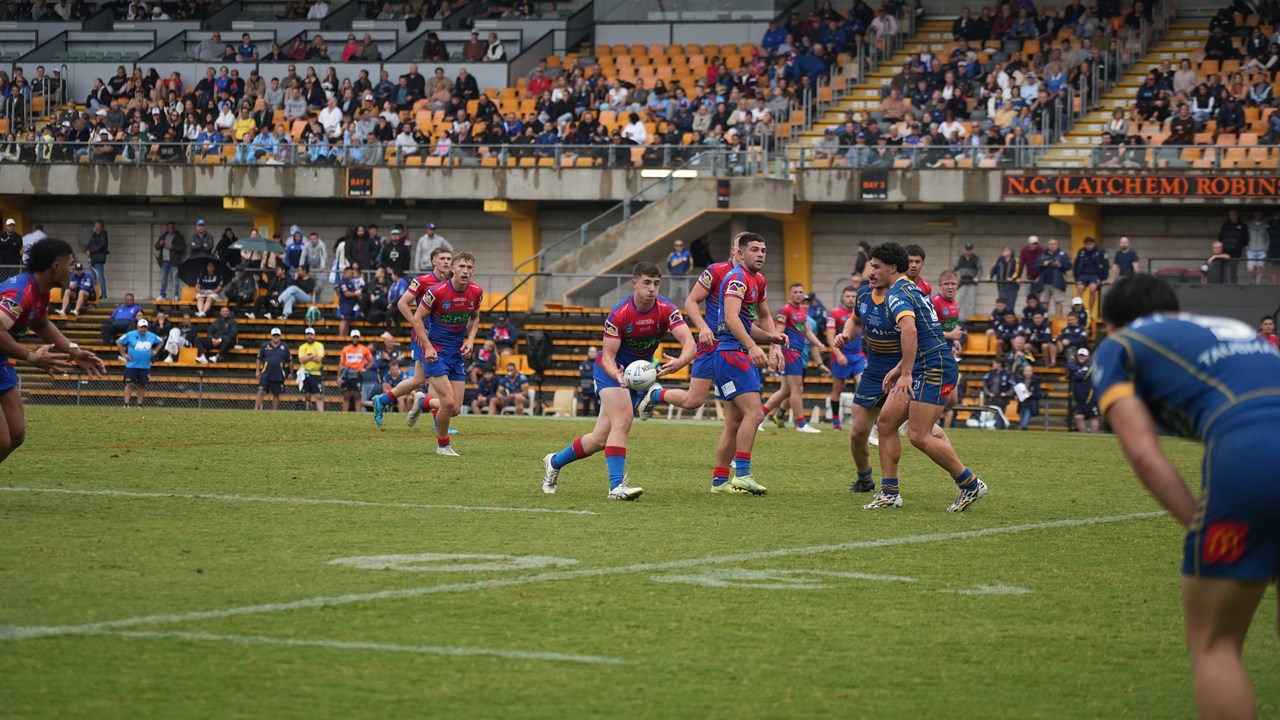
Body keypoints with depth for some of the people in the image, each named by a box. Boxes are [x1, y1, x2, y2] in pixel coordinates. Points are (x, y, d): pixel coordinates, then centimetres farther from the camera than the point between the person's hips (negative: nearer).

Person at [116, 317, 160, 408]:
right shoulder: (130, 335, -5)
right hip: (131, 365, -3)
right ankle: (126, 404, -11)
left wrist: (155, 351, 9)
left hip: (145, 366, 3)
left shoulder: (152, 336, 5)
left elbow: (160, 342, 23)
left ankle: (139, 404, 14)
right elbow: (119, 342, 2)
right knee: (129, 384, -10)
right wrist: (123, 354, -4)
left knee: (142, 385, 6)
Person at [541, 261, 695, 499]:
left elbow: (689, 343, -28)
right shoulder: (619, 314, -23)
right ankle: (616, 485, -28)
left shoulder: (666, 310, -17)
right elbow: (608, 355, -22)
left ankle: (555, 462, 28)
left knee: (601, 438, 6)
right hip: (612, 369, -4)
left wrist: (680, 362, -51)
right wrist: (617, 375, -44)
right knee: (622, 421, -27)